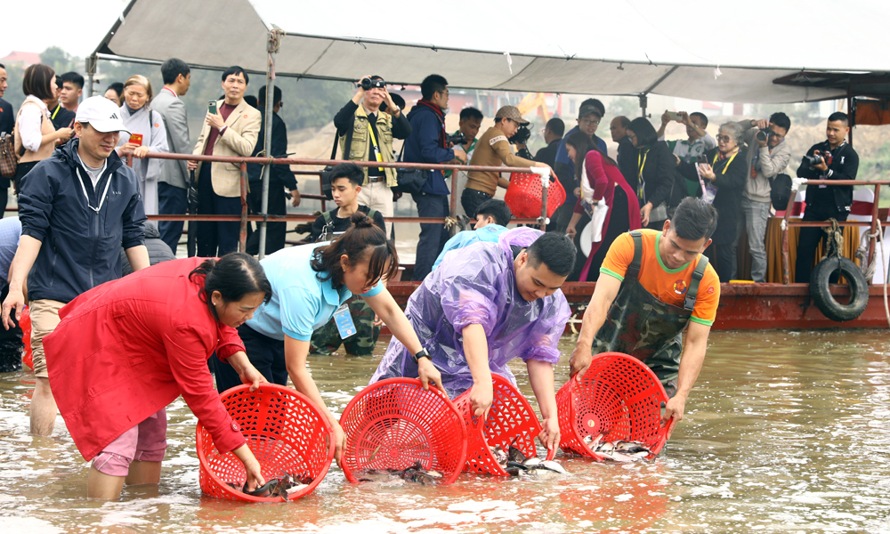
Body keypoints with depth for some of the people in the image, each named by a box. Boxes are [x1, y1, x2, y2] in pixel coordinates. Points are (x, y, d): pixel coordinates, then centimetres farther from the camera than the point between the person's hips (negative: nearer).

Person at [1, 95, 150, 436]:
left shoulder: (125, 180, 10)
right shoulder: (49, 174, -3)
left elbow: (133, 239, 16)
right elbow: (32, 232, -8)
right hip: (54, 296, -4)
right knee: (49, 379, -8)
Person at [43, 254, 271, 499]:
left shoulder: (212, 273, -16)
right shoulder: (186, 322, -38)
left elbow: (220, 325, 8)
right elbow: (200, 395, -30)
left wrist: (242, 364, -10)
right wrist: (247, 458, -27)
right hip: (94, 348, -10)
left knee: (151, 440, 9)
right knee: (118, 445, -20)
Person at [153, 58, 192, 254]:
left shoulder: (156, 102, 16)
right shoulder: (174, 104, -13)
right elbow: (182, 144, -17)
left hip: (158, 175, 10)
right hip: (174, 178, -10)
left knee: (161, 230, 13)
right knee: (170, 234, -6)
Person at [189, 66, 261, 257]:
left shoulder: (251, 115, -4)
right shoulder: (214, 107, 15)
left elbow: (247, 148, -15)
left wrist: (222, 127, -19)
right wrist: (195, 156, 6)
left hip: (228, 182, -6)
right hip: (205, 175, 6)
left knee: (227, 237, -1)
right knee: (204, 233, 13)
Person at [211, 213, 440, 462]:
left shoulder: (359, 265, -17)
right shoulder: (303, 288, -39)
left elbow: (389, 311, -1)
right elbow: (296, 368, -34)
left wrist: (422, 358, -11)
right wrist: (331, 423, -34)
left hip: (275, 334, 8)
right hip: (242, 331, -8)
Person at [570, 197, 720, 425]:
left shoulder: (706, 282, -18)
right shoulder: (630, 246, -22)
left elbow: (695, 343, -20)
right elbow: (602, 298, -32)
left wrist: (681, 396, -33)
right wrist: (584, 345, -48)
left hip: (658, 365, 1)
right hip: (607, 352, -1)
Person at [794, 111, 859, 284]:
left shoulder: (850, 155, 0)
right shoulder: (817, 148, 10)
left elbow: (848, 180, -15)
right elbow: (801, 173, 3)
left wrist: (826, 170, -24)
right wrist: (811, 166, -17)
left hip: (836, 211, -3)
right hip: (814, 208, 3)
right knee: (805, 249, -2)